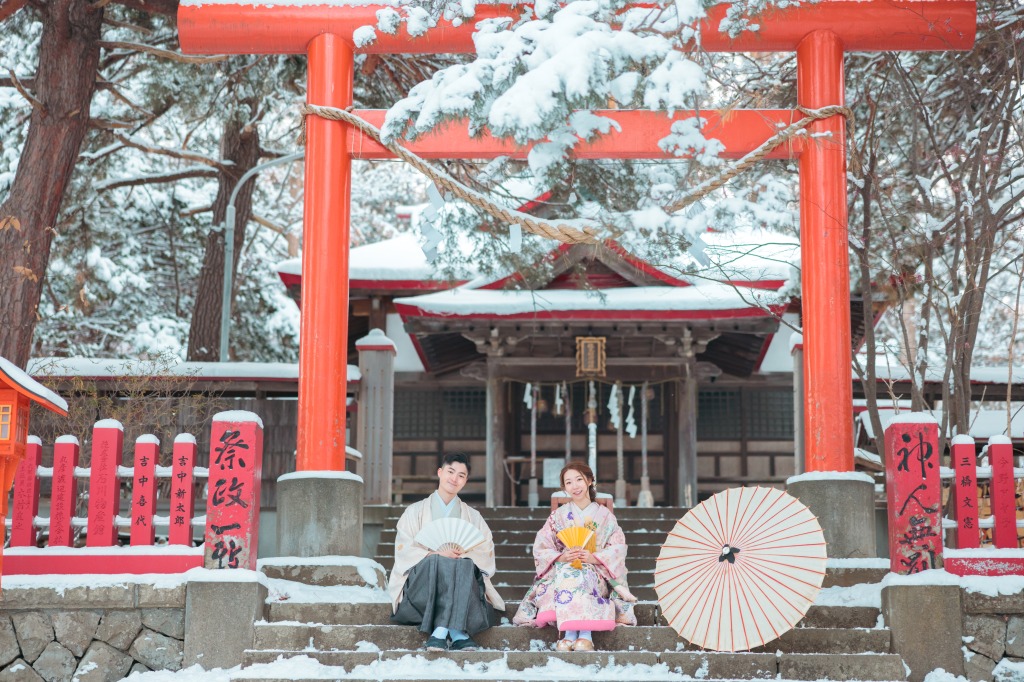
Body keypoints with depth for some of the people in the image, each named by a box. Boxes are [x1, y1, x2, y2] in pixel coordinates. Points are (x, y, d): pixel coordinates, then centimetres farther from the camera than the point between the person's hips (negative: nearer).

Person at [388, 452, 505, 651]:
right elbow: (403, 551, 1)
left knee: (465, 565, -34)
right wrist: (435, 554, -17)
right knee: (436, 562, -36)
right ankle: (457, 632, -46)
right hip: (422, 579, -1)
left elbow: (486, 555, 7)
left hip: (463, 582, 1)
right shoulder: (416, 511, 16)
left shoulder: (473, 516, 21)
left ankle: (441, 631, -46)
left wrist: (464, 555, -14)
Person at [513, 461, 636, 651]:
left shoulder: (604, 515, 12)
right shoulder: (558, 516, 14)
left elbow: (618, 549, 1)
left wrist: (593, 557, -17)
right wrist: (562, 557, -16)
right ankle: (573, 634, -49)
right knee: (567, 575, -37)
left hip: (595, 573, -1)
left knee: (582, 577, -38)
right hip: (562, 569, 1)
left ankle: (585, 635, -50)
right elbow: (541, 549, 5)